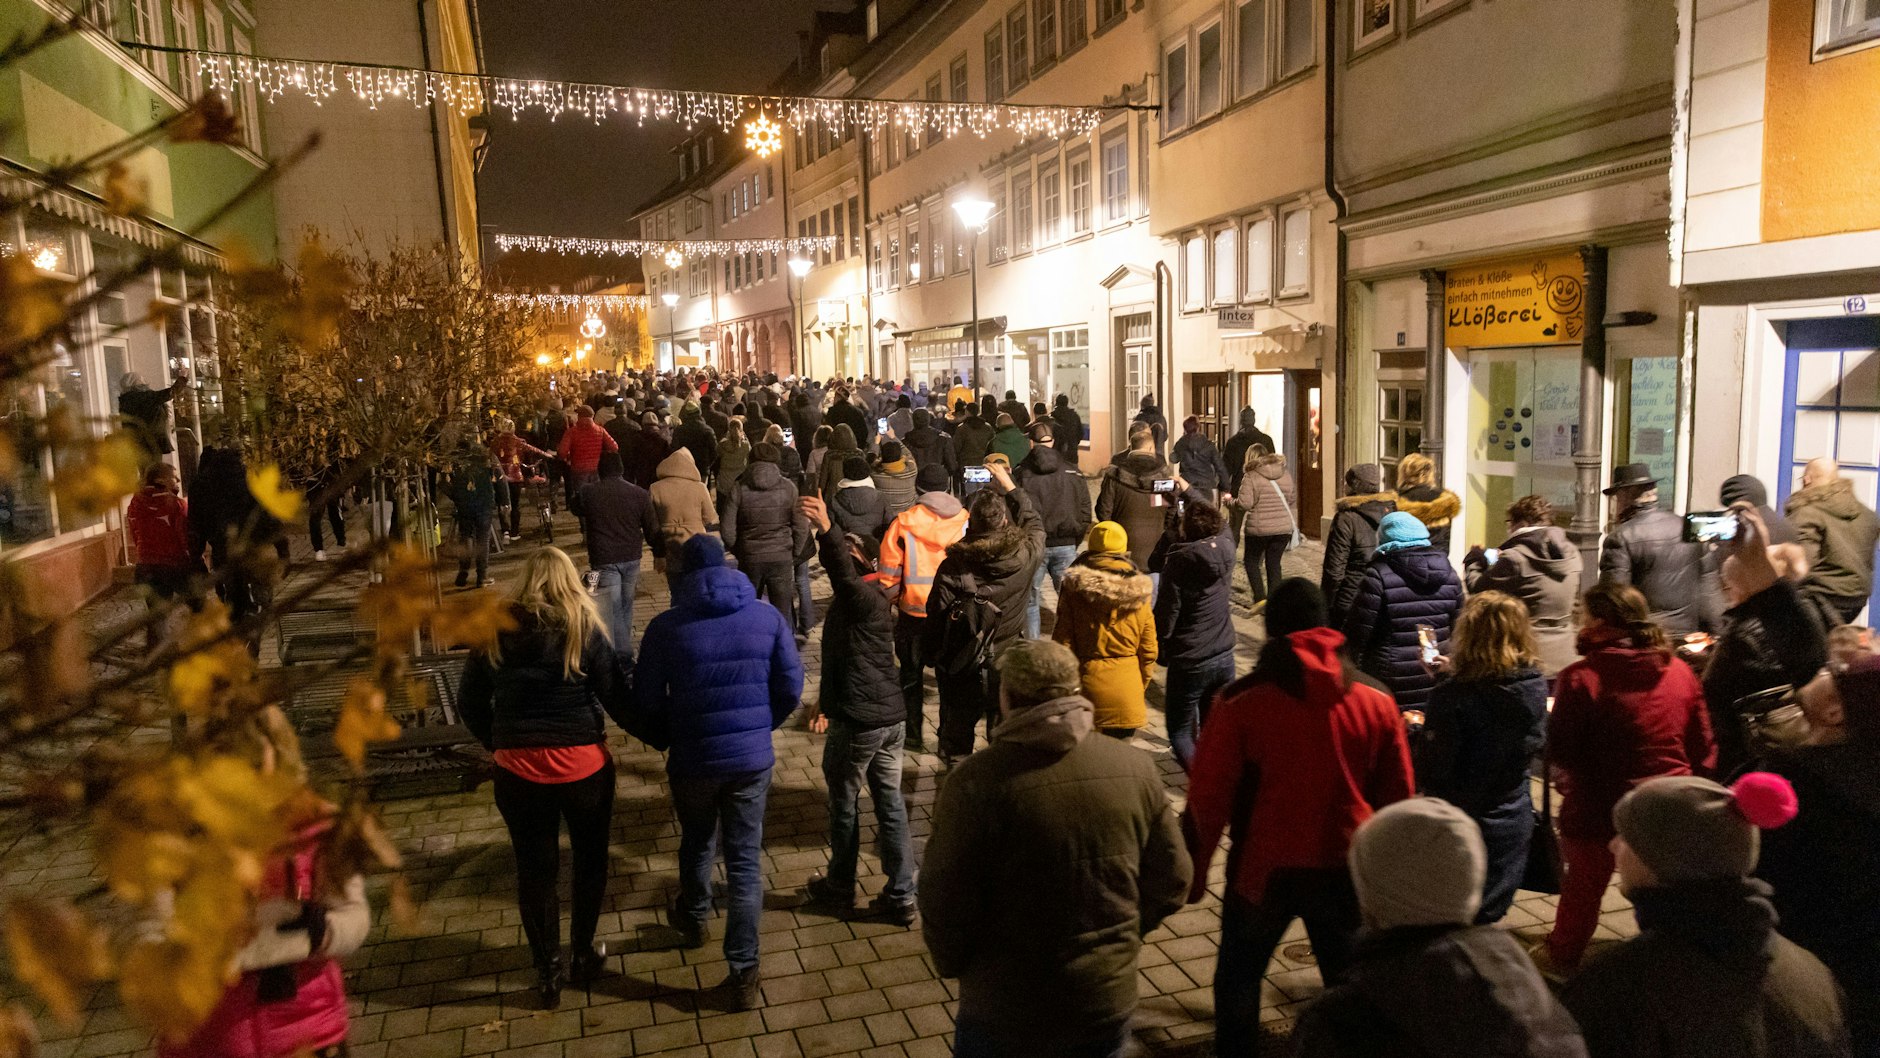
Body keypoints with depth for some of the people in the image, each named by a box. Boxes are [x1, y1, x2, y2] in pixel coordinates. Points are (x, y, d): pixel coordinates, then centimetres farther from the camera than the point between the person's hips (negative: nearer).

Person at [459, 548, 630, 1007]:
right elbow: (615, 697, -9)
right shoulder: (584, 628, -10)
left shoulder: (495, 632, -2)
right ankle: (583, 953, 32)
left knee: (535, 868, 15)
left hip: (518, 769, 2)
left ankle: (547, 971, 26)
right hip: (582, 765, -2)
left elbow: (470, 703, 4)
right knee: (590, 857, 20)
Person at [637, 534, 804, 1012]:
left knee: (697, 843, 26)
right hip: (753, 758, 1)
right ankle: (744, 974, 11)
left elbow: (646, 700, -5)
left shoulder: (666, 626, -10)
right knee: (745, 863, 8)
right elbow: (791, 687, -2)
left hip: (692, 760, 0)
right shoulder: (768, 618, -5)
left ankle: (693, 918, 51)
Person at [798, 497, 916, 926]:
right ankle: (900, 897, 18)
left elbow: (843, 573, -41)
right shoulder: (874, 600, 14)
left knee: (843, 805, 11)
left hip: (856, 723, -8)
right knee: (890, 805, 12)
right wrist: (827, 701, 32)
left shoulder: (861, 597, -16)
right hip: (891, 718, 9)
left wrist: (827, 531, -56)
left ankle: (840, 889, 28)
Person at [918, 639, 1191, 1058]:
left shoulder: (977, 782, -22)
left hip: (1005, 1011, -3)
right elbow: (1172, 879, 0)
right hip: (1110, 1001, 4)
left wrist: (955, 965, 3)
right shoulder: (1135, 768, -9)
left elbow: (944, 900, -16)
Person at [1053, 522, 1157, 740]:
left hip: (1087, 681, -1)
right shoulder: (1138, 591, -3)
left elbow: (1063, 641, -6)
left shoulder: (1075, 587, -7)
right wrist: (1141, 685, 15)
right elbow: (1149, 648, 1)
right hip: (1126, 687, 1)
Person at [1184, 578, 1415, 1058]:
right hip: (1347, 869, 3)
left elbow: (1208, 800, -12)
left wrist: (1193, 872, 1)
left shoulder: (1241, 702, -16)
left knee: (1238, 976, 19)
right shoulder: (1376, 701, -6)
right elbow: (1397, 797, 4)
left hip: (1264, 868, -2)